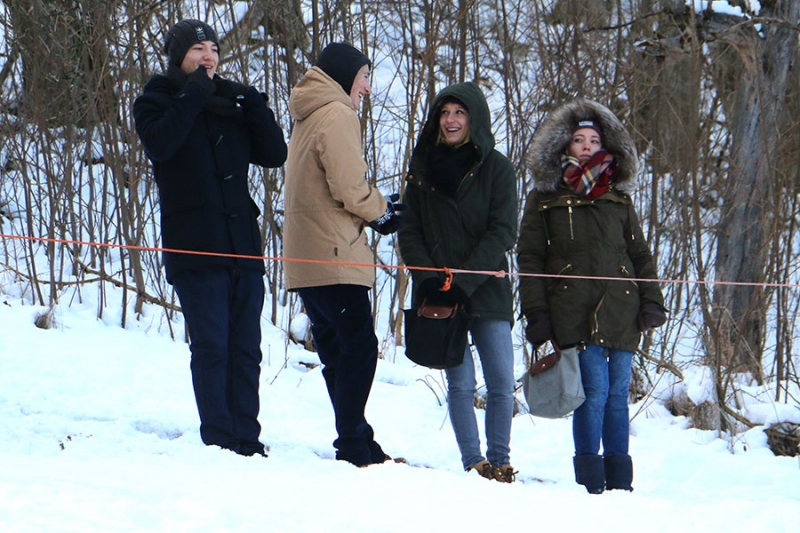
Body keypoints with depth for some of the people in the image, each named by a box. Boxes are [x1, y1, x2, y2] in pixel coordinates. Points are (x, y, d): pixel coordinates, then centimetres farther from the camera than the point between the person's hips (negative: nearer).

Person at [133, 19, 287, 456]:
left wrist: (253, 105, -3)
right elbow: (159, 142, -16)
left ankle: (246, 440, 3)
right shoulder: (157, 101, 6)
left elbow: (274, 154, 9)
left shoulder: (232, 103, 19)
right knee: (211, 345, -9)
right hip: (194, 247, -4)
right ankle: (218, 440, -6)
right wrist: (194, 96, -12)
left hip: (242, 242, 5)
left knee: (246, 347, 2)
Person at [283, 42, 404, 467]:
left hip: (304, 257, 10)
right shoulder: (337, 115, -11)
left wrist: (377, 203, 9)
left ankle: (357, 443, 18)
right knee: (358, 346, -8)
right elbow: (349, 186, -18)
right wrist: (382, 212, 1)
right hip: (334, 255, -10)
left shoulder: (308, 116, 21)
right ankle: (354, 447, -10)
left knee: (337, 349, 13)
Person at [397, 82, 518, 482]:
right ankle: (473, 463, 1)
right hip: (439, 294, 1)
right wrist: (427, 277, -9)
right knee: (460, 382, -4)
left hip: (487, 290, -1)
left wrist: (463, 281, -14)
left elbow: (502, 232, -5)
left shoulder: (496, 168, 3)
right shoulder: (422, 167, 10)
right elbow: (409, 229, 8)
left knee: (502, 383, -4)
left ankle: (499, 461, 6)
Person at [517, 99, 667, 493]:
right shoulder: (545, 198, 8)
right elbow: (530, 258, 6)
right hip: (575, 313, -3)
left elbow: (640, 253, 19)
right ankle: (590, 479, -8)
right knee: (595, 388, -14)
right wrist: (536, 313, -3)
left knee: (618, 392, 3)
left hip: (620, 310, 3)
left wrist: (651, 301, 7)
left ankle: (619, 480, 9)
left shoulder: (618, 197, 17)